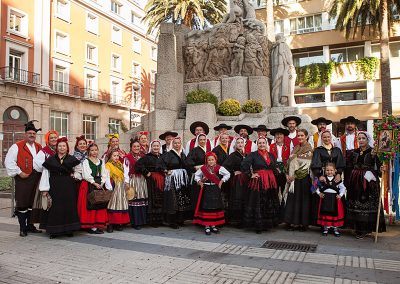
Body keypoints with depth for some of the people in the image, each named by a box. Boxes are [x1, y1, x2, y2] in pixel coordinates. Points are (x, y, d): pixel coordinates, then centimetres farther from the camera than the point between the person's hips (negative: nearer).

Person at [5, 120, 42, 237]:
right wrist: (19, 172, -12)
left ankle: (30, 225, 24)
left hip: (36, 179, 5)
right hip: (23, 179, -5)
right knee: (22, 204, 0)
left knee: (32, 204, 13)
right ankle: (22, 228, 10)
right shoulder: (17, 146, -4)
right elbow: (9, 162, -9)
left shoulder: (39, 147, 13)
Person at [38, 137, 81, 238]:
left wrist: (74, 175, 1)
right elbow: (45, 174, 1)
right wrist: (44, 189, -3)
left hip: (68, 187, 1)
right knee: (55, 208, -1)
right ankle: (54, 231, 8)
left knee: (69, 207, 2)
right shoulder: (50, 160, 3)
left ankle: (69, 230, 11)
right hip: (55, 187, 0)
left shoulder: (72, 159, 4)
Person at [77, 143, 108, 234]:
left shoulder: (101, 161, 15)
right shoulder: (86, 161, 0)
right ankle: (91, 226, -2)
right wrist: (94, 183, -13)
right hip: (89, 185, -5)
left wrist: (102, 183, -6)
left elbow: (104, 174, 9)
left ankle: (98, 225, 10)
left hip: (99, 185, 5)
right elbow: (86, 175, -9)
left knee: (100, 205, 4)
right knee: (90, 205, -6)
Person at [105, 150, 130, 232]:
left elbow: (124, 176, 13)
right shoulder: (108, 165, -5)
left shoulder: (121, 165, 14)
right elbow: (107, 177, -12)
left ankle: (119, 223, 13)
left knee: (121, 204, 6)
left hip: (121, 188, 6)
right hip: (113, 188, -6)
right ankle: (110, 224, 0)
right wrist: (109, 187, -21)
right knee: (113, 205, -6)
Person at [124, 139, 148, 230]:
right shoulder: (127, 157, -3)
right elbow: (126, 170, -9)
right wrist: (127, 182, -14)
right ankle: (135, 222, 2)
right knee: (134, 201, -6)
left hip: (142, 180, 6)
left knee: (143, 200, 6)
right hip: (132, 180, -5)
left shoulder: (142, 156, 14)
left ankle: (142, 220, 17)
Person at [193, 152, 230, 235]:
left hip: (215, 190, 1)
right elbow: (196, 175, 13)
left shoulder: (219, 168, -4)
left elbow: (227, 174, 3)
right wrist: (199, 182, -1)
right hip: (206, 190, -1)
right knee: (206, 207, -2)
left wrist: (222, 181, -5)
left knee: (215, 207, 7)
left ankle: (213, 225, 19)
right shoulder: (203, 168, -2)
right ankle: (206, 226, 6)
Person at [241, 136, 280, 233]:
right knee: (258, 204, -3)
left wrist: (273, 176, 8)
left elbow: (275, 168, 21)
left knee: (270, 205, 8)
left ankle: (267, 224, 21)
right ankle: (258, 226, 7)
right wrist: (251, 174, -11)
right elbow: (243, 165, -12)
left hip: (270, 183, 5)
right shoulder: (253, 155, -3)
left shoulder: (271, 155, 13)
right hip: (258, 182, -5)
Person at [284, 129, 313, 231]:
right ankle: (292, 222, 10)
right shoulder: (296, 148, 15)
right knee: (292, 198, 3)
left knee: (303, 199, -2)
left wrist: (294, 175, -13)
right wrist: (288, 174, 0)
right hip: (293, 177, 6)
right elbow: (290, 161, 13)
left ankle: (303, 223, 7)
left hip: (304, 177, -6)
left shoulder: (309, 149, -5)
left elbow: (305, 165, -12)